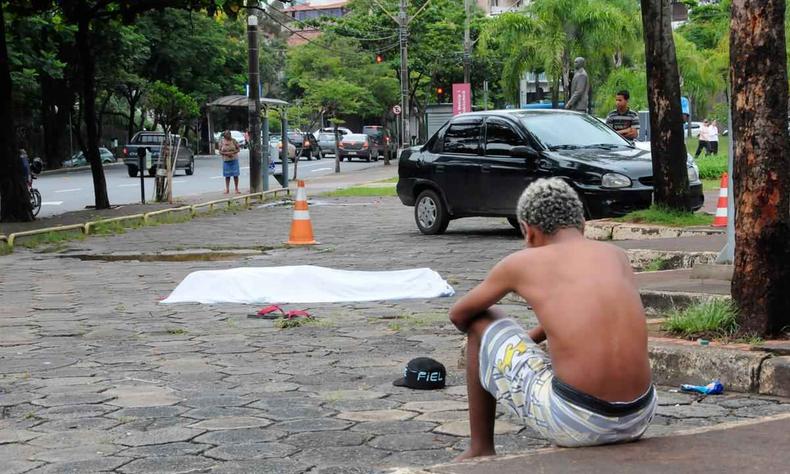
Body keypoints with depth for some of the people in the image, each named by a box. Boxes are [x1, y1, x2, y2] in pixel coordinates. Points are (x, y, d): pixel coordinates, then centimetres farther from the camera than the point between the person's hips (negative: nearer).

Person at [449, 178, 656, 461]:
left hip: (573, 421, -5)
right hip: (638, 421, 5)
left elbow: (459, 315, 22)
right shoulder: (615, 255, 16)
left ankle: (481, 451, 28)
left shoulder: (522, 261, 6)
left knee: (481, 323, 19)